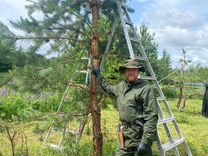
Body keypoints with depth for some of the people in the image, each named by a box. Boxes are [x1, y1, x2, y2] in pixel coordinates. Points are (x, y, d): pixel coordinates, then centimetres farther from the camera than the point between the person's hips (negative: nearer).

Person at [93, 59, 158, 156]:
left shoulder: (145, 88, -13)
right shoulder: (121, 86, 10)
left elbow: (151, 117, -17)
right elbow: (108, 88, 32)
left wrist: (145, 142, -20)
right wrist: (98, 74, 34)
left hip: (139, 139, -6)